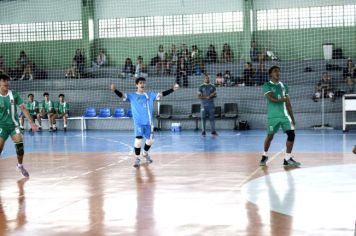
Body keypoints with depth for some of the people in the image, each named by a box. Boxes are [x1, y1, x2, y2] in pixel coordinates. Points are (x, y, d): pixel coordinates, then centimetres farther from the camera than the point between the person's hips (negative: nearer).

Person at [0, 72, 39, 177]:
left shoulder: (13, 94, -4)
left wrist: (31, 123, -2)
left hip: (13, 124, 2)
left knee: (19, 143, -11)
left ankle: (20, 165, 11)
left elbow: (23, 108, 1)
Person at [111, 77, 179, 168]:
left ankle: (145, 153, 42)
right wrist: (115, 90, -31)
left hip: (148, 122, 4)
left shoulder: (150, 95, 8)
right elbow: (122, 95, -12)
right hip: (138, 123, -4)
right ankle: (137, 159, 5)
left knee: (150, 140, 13)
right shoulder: (132, 96, -1)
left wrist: (173, 89, -2)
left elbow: (162, 94, 7)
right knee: (138, 140, -14)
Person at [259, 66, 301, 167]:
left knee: (291, 134, -9)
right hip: (273, 116, -4)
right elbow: (273, 99, -18)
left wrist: (292, 117, 11)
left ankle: (288, 159, -1)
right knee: (270, 136, 3)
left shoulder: (284, 86, 14)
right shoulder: (267, 86, -3)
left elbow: (288, 103, 15)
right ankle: (265, 156, 28)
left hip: (284, 115, 4)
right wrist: (283, 99, -7)